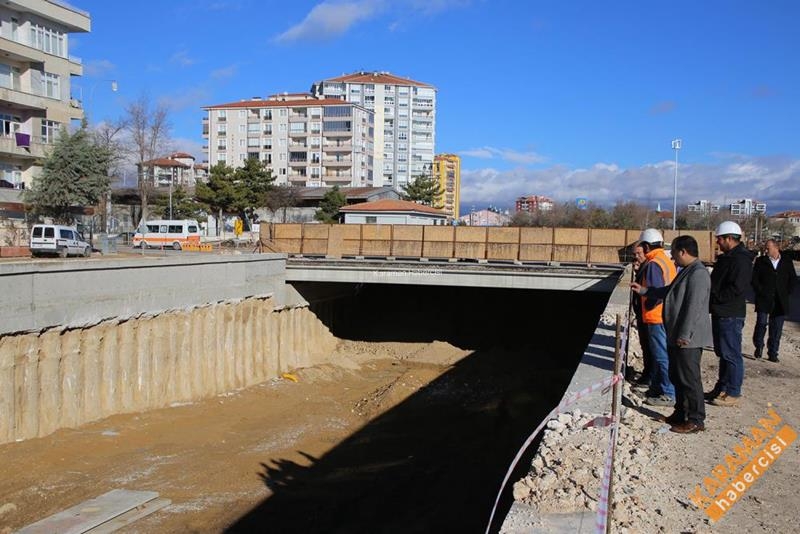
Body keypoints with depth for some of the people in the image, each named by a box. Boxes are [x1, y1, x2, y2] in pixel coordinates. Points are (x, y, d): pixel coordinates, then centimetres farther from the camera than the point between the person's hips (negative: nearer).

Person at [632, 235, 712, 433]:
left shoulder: (698, 274, -19)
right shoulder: (687, 271, 15)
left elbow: (694, 307, -24)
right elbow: (669, 291, 30)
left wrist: (684, 335, -24)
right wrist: (644, 290, 27)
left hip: (688, 339, -11)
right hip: (677, 336, 11)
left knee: (690, 379, -3)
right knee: (677, 377, 18)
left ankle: (696, 420, 6)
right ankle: (681, 414, 29)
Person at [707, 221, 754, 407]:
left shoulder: (741, 260, -16)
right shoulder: (727, 258, 17)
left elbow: (736, 289, -24)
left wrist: (715, 298, -15)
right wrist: (710, 297, 7)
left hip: (731, 315, -10)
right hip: (720, 313, 10)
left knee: (731, 355, -3)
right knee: (723, 353, 17)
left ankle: (733, 393, 4)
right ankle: (722, 388, 26)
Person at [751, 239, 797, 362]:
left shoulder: (787, 262, 8)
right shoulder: (760, 261, 3)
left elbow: (793, 279, 13)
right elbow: (754, 279, 0)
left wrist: (787, 292, 3)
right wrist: (760, 291, -8)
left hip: (780, 302, 2)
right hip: (764, 299, -2)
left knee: (776, 328, 4)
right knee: (761, 323, -9)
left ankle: (773, 352, 12)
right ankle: (758, 346, 11)